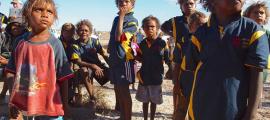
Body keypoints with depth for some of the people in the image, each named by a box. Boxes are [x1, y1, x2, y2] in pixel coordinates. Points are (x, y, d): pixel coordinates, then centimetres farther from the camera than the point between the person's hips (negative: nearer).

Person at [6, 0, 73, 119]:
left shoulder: (55, 44, -11)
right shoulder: (20, 41, -1)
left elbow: (63, 78, -7)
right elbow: (11, 71, 6)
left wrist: (65, 104, -3)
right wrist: (13, 101, -1)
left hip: (50, 106, -3)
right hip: (24, 105, 4)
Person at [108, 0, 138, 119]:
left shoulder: (132, 21, -9)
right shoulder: (116, 18, 14)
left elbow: (119, 37, -22)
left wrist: (121, 16, -20)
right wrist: (110, 47, 11)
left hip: (124, 59, -8)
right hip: (114, 58, 8)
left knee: (124, 91, -2)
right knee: (117, 89, 15)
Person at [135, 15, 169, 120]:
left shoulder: (162, 43, -11)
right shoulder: (142, 43, 1)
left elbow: (168, 60, -9)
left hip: (156, 77, -3)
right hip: (144, 76, 3)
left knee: (154, 101, 12)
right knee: (145, 100, 15)